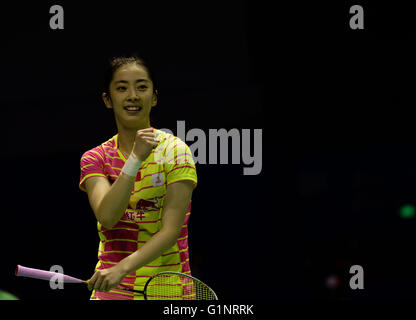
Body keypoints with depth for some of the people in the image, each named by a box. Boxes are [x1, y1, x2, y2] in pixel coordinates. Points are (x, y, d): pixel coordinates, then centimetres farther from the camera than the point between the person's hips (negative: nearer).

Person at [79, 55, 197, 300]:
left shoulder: (175, 151, -5)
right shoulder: (95, 159, 4)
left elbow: (170, 231, -14)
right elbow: (106, 216, -15)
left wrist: (124, 268, -28)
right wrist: (135, 159, -23)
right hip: (111, 291, 2)